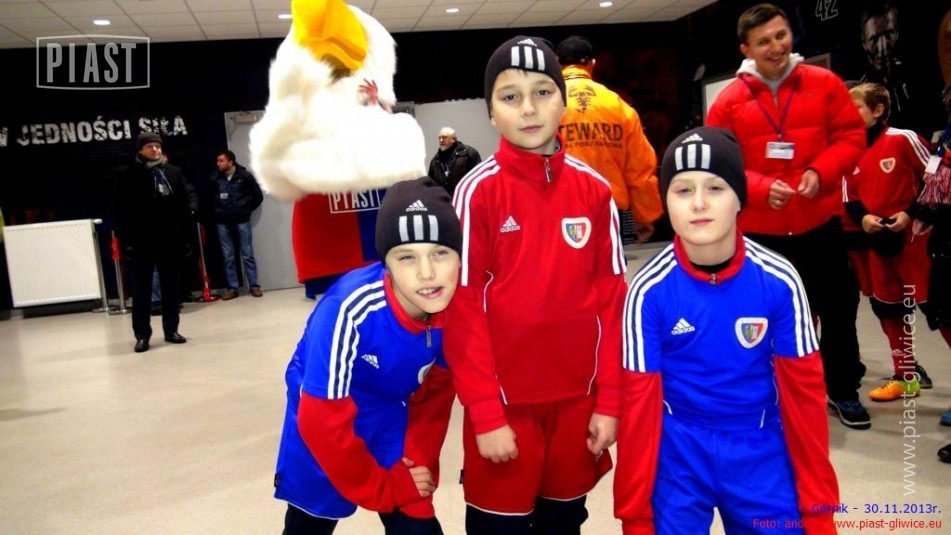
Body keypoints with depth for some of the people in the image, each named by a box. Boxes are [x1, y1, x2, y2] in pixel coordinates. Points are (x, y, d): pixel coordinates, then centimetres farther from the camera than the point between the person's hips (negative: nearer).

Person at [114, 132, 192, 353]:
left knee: (171, 286, 10)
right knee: (142, 288, 4)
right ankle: (142, 335, 11)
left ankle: (171, 330, 20)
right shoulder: (129, 175, -1)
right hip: (143, 241, -3)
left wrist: (185, 235, 2)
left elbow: (184, 206, 7)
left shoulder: (174, 173, 8)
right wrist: (126, 240, -10)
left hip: (171, 239, 3)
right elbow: (122, 211, -4)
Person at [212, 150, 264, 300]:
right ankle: (232, 288, 11)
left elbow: (258, 196, 5)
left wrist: (247, 210, 5)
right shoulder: (215, 178, -1)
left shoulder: (244, 175, -3)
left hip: (241, 221, -2)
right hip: (223, 222, 2)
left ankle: (254, 286, 9)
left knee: (247, 255, 2)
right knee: (228, 257, 5)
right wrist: (215, 212, 5)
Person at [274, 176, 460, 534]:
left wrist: (419, 462, -8)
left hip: (390, 412, 3)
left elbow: (435, 390, -3)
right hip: (324, 414, -3)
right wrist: (385, 487, -17)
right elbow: (322, 422, -28)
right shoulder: (350, 310, -37)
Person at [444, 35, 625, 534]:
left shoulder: (594, 189, 0)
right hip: (504, 399, -3)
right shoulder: (478, 191, -9)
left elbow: (612, 299, 2)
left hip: (578, 396, 3)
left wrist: (609, 399, 0)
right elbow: (463, 309, -11)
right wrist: (485, 412, -12)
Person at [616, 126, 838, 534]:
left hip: (763, 455, 2)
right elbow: (639, 404, -10)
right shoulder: (649, 290, -16)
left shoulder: (779, 281, -12)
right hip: (677, 457, -1)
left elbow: (805, 390, -4)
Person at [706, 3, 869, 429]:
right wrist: (761, 188, -20)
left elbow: (851, 136, 2)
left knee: (838, 310, 13)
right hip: (757, 231, -1)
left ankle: (843, 390, 35)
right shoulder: (729, 101, -5)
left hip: (819, 225, 2)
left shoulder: (825, 84, -1)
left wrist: (821, 172, -16)